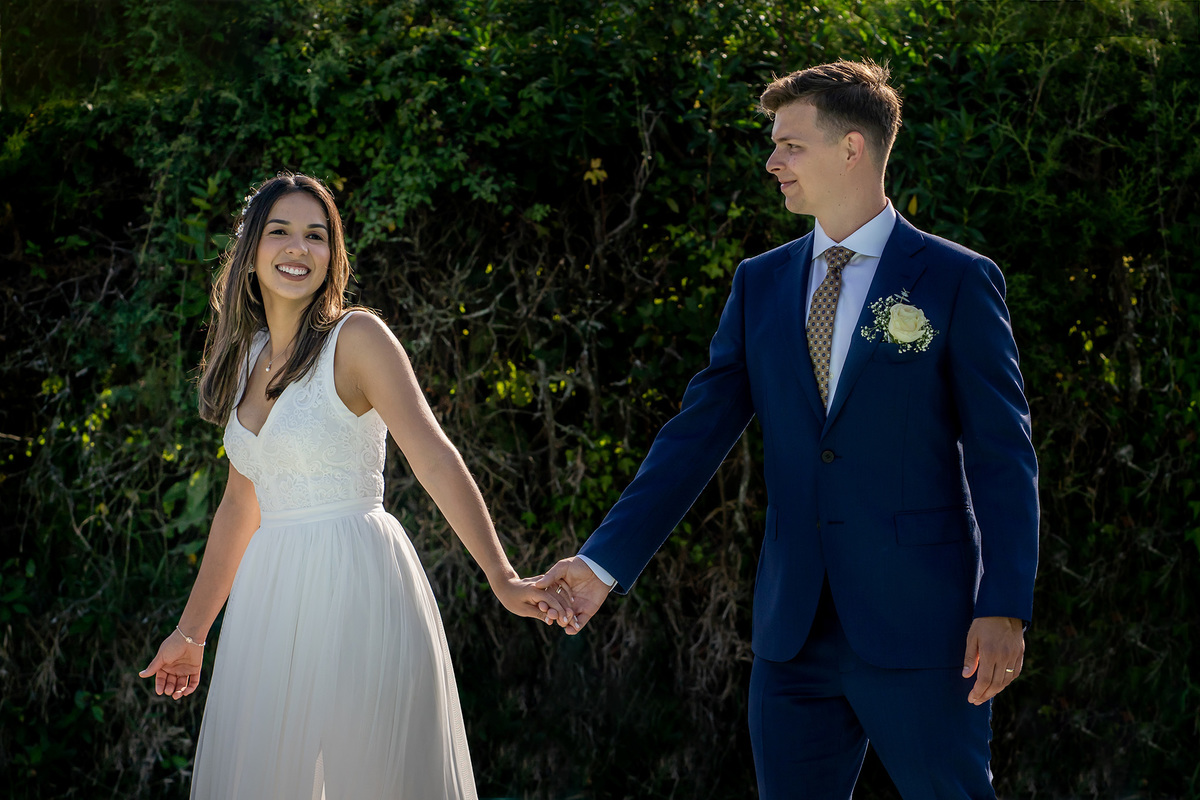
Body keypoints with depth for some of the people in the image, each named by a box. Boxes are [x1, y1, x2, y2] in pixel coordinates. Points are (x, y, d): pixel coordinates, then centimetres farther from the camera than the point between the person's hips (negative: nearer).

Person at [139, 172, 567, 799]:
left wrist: (502, 578, -30)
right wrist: (191, 632, 19)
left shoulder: (357, 338, -8)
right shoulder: (248, 355, 11)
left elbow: (435, 460, -19)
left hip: (356, 584, -6)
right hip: (273, 597, 6)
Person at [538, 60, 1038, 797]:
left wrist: (1004, 608, -14)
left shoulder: (957, 281, -3)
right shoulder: (760, 285, 11)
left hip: (918, 627, -4)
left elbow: (1003, 455, -5)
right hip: (794, 629, 4)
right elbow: (698, 435, 7)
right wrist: (605, 562, -1)